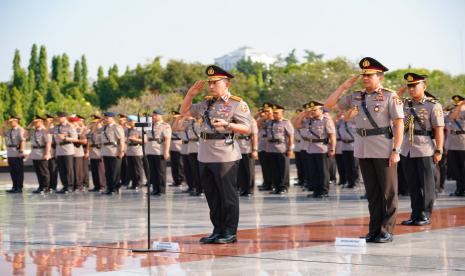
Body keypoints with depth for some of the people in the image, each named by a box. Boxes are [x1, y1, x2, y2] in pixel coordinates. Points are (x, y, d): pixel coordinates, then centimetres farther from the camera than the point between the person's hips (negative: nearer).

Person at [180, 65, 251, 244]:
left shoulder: (237, 104, -4)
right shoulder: (207, 103, 16)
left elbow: (247, 129, -11)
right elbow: (185, 112, 24)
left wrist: (227, 125, -24)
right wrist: (191, 94, 11)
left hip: (225, 155, -7)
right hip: (205, 155, 7)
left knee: (227, 196, -1)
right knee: (212, 196, 11)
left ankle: (230, 233, 6)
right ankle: (218, 231, 20)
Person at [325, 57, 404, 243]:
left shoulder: (390, 96, -4)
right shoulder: (355, 97, 10)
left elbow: (399, 125, -8)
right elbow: (329, 105, 11)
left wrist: (396, 150, -15)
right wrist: (344, 86, 5)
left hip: (384, 150, -5)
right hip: (363, 149, 5)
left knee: (388, 191, 2)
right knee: (372, 192, 11)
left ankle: (387, 231, 8)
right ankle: (374, 230, 17)